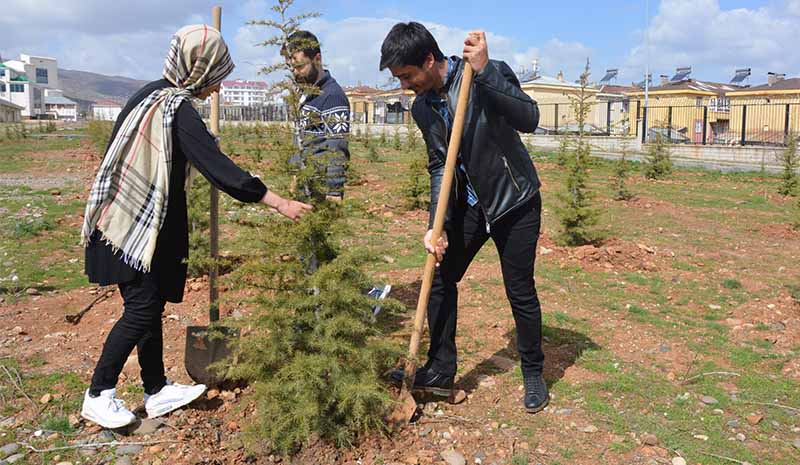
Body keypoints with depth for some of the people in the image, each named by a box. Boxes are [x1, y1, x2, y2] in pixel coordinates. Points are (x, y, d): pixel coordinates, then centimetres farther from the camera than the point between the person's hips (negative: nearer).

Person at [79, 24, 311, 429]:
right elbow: (218, 166, -24)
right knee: (142, 308, -3)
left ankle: (156, 391, 22)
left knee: (152, 304, 12)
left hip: (137, 221, 9)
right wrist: (279, 203, -23)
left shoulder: (152, 94, 8)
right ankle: (98, 395, 12)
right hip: (136, 226, -9)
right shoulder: (178, 111, -19)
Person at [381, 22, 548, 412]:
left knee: (520, 291, 1)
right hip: (469, 204, 6)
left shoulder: (490, 74, -19)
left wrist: (484, 72, -41)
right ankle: (440, 370, 19)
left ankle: (533, 374, 24)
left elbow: (529, 119, -32)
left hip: (515, 203, -5)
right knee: (440, 277, 4)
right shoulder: (422, 107, -2)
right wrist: (437, 226, -14)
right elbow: (440, 167, -2)